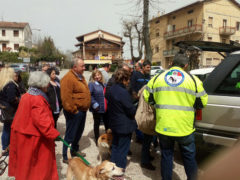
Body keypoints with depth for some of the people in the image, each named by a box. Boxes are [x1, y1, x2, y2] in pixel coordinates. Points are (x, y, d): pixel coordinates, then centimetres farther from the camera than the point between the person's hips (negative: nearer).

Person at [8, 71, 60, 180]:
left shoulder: (26, 96, 7)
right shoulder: (37, 99, -23)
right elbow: (42, 121, -30)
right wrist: (54, 134, -27)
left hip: (22, 133, 9)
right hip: (33, 138, -9)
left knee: (25, 161, 22)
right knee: (38, 162, 6)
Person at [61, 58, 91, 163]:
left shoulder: (81, 77, 12)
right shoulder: (68, 78, -19)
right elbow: (66, 97, -24)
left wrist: (86, 107, 17)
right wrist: (73, 110, -20)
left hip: (82, 111, 10)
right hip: (74, 112, -9)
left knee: (79, 132, 22)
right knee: (70, 135, 2)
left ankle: (75, 150, 40)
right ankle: (65, 157, 15)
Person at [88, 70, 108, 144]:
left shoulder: (104, 84, 12)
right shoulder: (91, 84, -10)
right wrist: (94, 104, -23)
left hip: (106, 108, 6)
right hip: (97, 108, -6)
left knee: (107, 123, 15)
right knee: (97, 124, 9)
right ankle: (97, 139, 23)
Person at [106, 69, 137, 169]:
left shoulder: (112, 89, 3)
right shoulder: (123, 92, -25)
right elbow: (130, 109, -20)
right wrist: (136, 109, 0)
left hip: (114, 123, 9)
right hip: (124, 125, -9)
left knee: (115, 146, 22)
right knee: (123, 149, 5)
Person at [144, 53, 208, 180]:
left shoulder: (157, 78, 1)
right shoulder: (193, 80, -3)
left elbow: (147, 97, 8)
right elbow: (203, 102, 3)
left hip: (163, 126, 2)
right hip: (184, 127, -1)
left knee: (166, 155, 18)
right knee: (189, 157, 18)